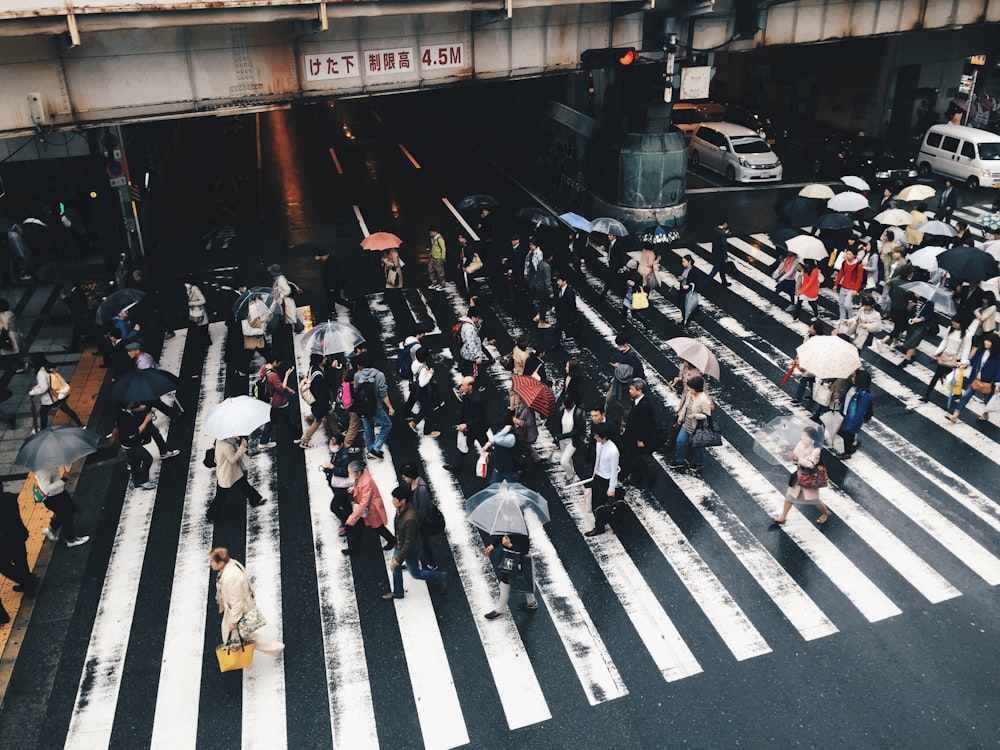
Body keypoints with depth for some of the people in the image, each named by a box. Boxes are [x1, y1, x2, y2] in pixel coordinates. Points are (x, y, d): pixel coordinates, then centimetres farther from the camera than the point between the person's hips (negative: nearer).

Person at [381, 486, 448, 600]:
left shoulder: (410, 519, -41)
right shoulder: (401, 509, -14)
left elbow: (409, 542, -30)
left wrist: (399, 559, -21)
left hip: (411, 550, -8)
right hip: (400, 545, 8)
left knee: (416, 574, 16)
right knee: (395, 569, 24)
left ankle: (441, 577, 36)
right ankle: (397, 593, 48)